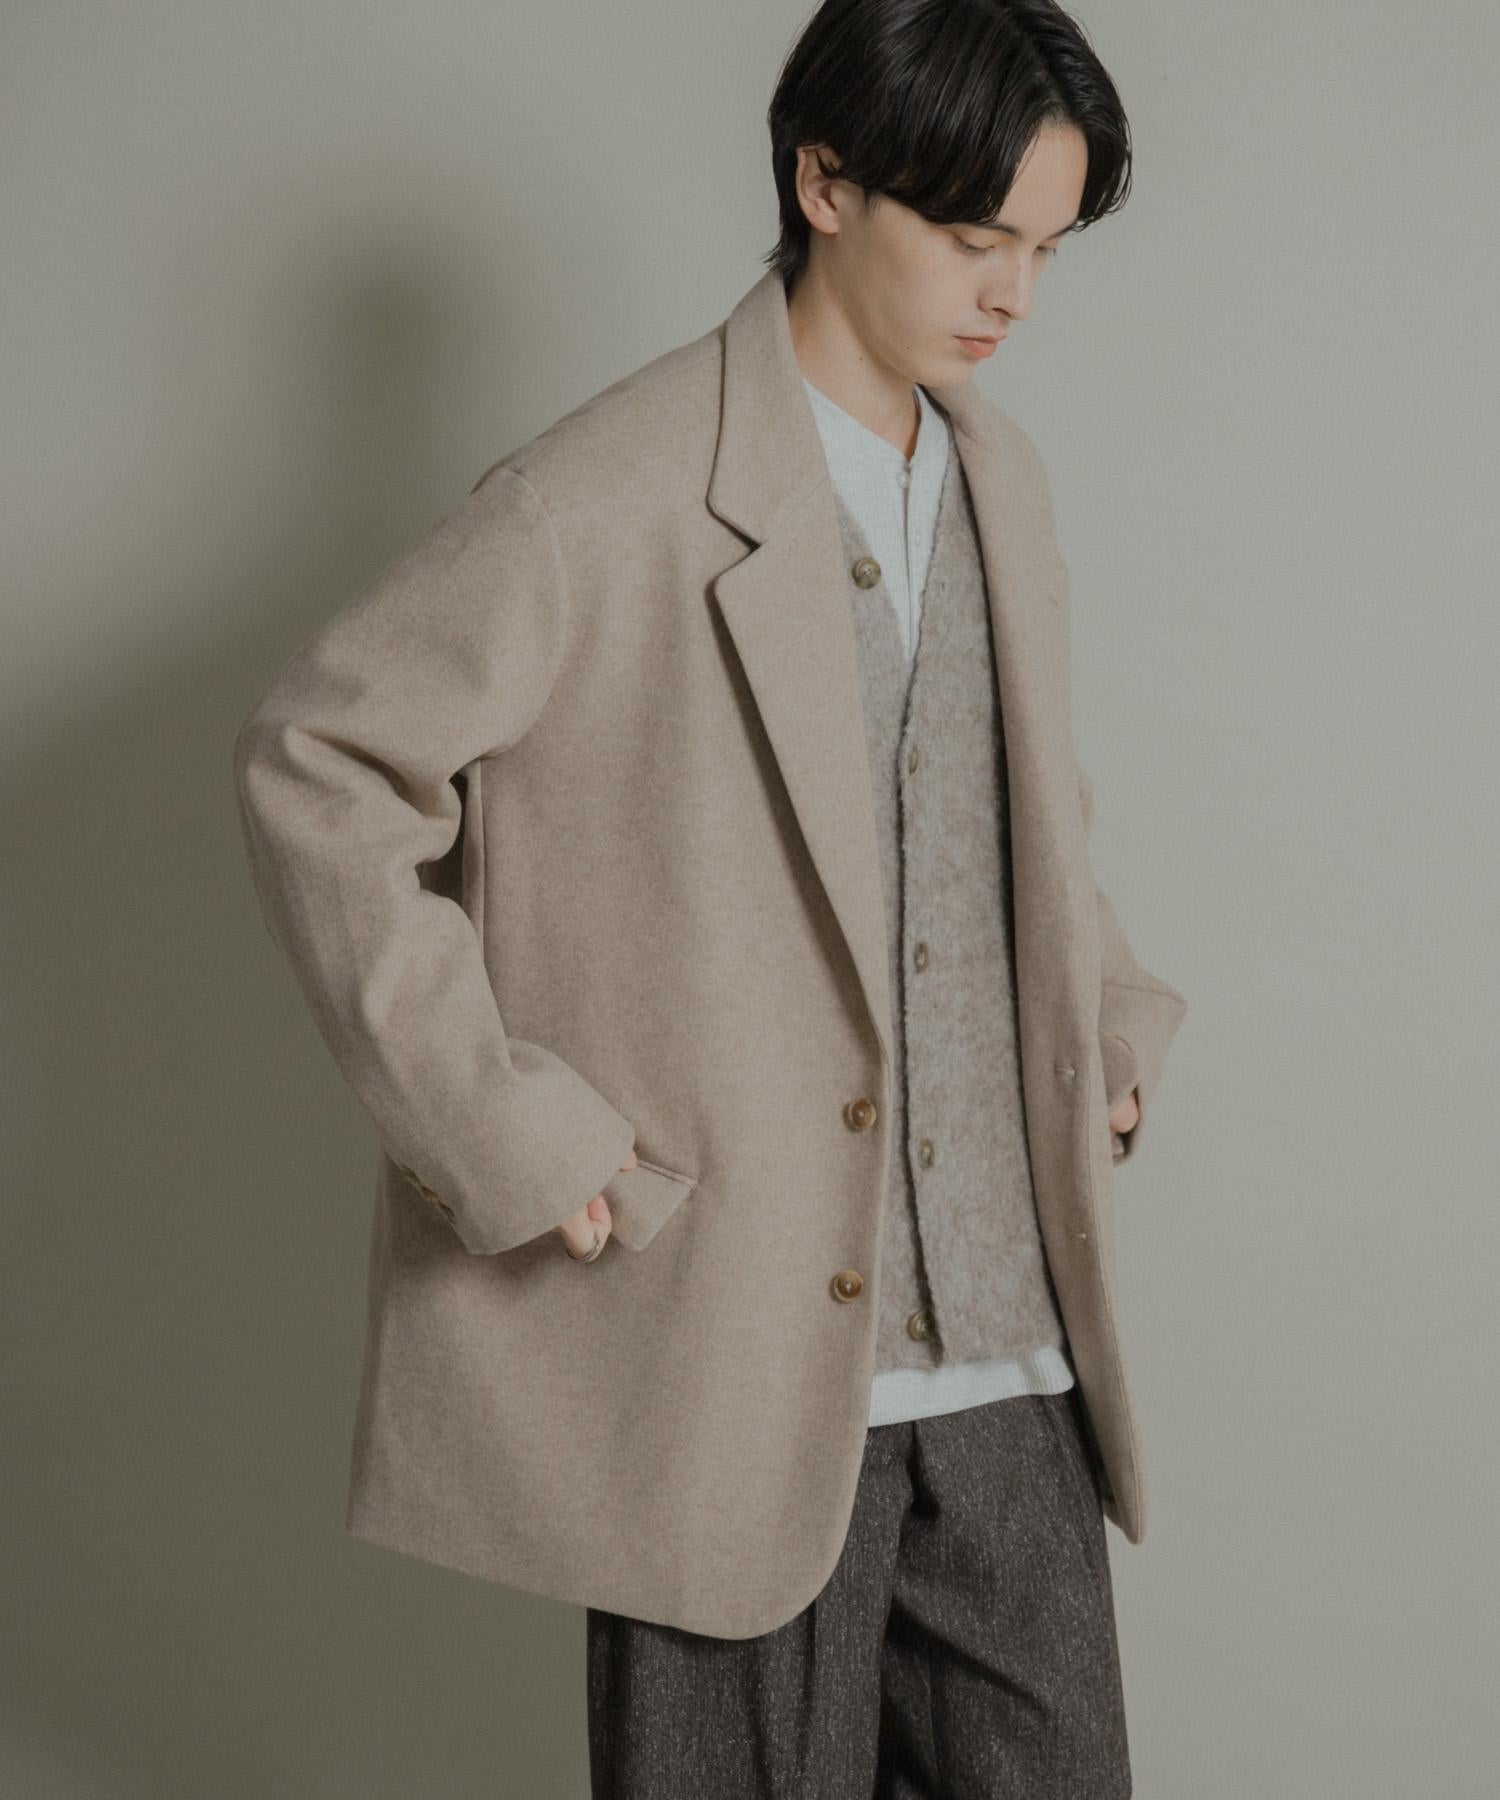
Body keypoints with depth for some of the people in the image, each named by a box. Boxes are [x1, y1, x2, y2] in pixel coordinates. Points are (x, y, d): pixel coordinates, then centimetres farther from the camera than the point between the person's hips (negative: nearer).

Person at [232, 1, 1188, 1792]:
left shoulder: (1000, 474, 11)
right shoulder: (616, 496, -13)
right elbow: (312, 762, -11)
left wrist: (1109, 1017, 12)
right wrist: (499, 1131, -15)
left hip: (1011, 1354, 7)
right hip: (737, 1349, -6)